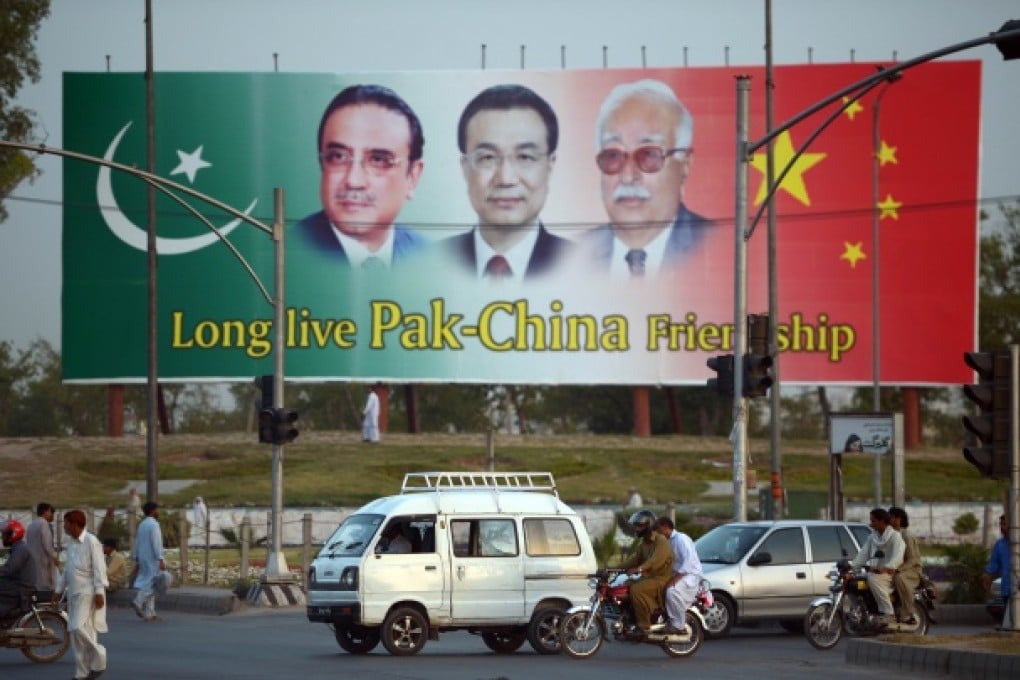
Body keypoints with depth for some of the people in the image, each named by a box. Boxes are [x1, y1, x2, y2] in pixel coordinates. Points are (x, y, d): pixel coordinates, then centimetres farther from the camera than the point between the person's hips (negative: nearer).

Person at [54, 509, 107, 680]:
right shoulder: (71, 542, 13)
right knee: (76, 633, 6)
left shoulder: (91, 541, -12)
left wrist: (99, 592, -21)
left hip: (88, 593, -8)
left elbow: (99, 568, -15)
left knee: (79, 627, -19)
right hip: (74, 593, 8)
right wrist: (59, 589, 20)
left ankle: (98, 656, 2)